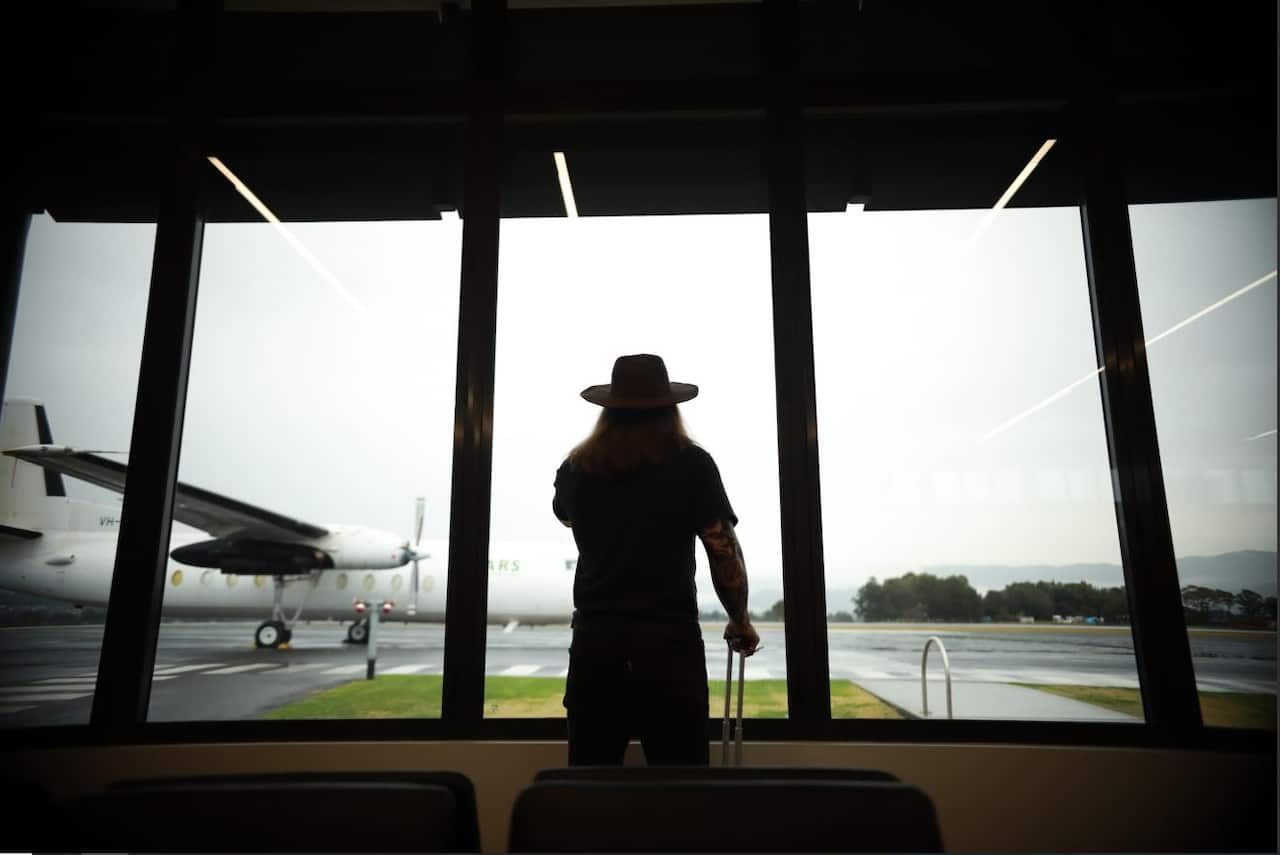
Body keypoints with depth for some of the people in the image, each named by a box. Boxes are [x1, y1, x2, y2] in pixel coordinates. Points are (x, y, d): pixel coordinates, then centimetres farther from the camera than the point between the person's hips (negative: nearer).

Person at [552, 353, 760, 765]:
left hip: (595, 643, 3)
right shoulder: (690, 463, -3)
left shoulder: (575, 468, 7)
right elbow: (725, 554, -4)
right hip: (670, 642, -3)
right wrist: (741, 623, 11)